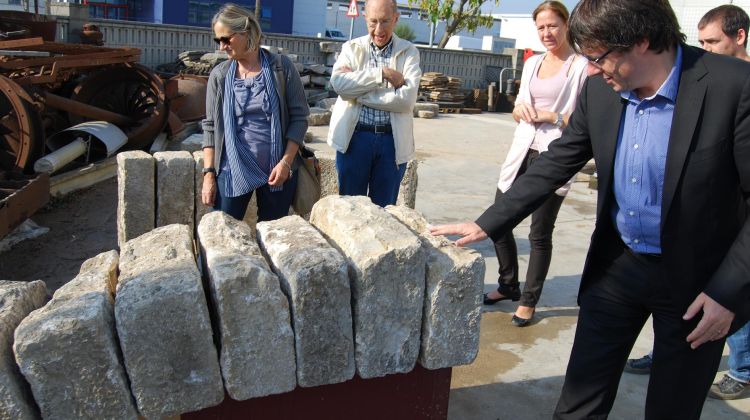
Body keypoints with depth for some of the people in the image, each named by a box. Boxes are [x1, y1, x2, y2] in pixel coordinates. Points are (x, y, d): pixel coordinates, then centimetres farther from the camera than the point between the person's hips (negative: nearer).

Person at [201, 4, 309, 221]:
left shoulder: (281, 67, -2)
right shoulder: (219, 75, 4)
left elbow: (299, 117, -2)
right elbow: (211, 126, 5)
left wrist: (286, 162, -10)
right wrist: (209, 173, -1)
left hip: (277, 171, -1)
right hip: (232, 172, 1)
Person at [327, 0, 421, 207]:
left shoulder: (409, 52, 3)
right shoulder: (351, 48, 6)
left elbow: (407, 99, -12)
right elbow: (339, 83, -13)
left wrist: (356, 92, -12)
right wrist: (382, 73, -16)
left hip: (393, 140, 0)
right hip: (354, 137, 1)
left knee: (383, 208, 11)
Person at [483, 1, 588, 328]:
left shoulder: (582, 66, -5)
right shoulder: (532, 63, 14)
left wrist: (553, 117, -15)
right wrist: (520, 110, 0)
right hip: (521, 153, 6)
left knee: (540, 234, 2)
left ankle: (529, 301, 19)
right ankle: (508, 286, 31)